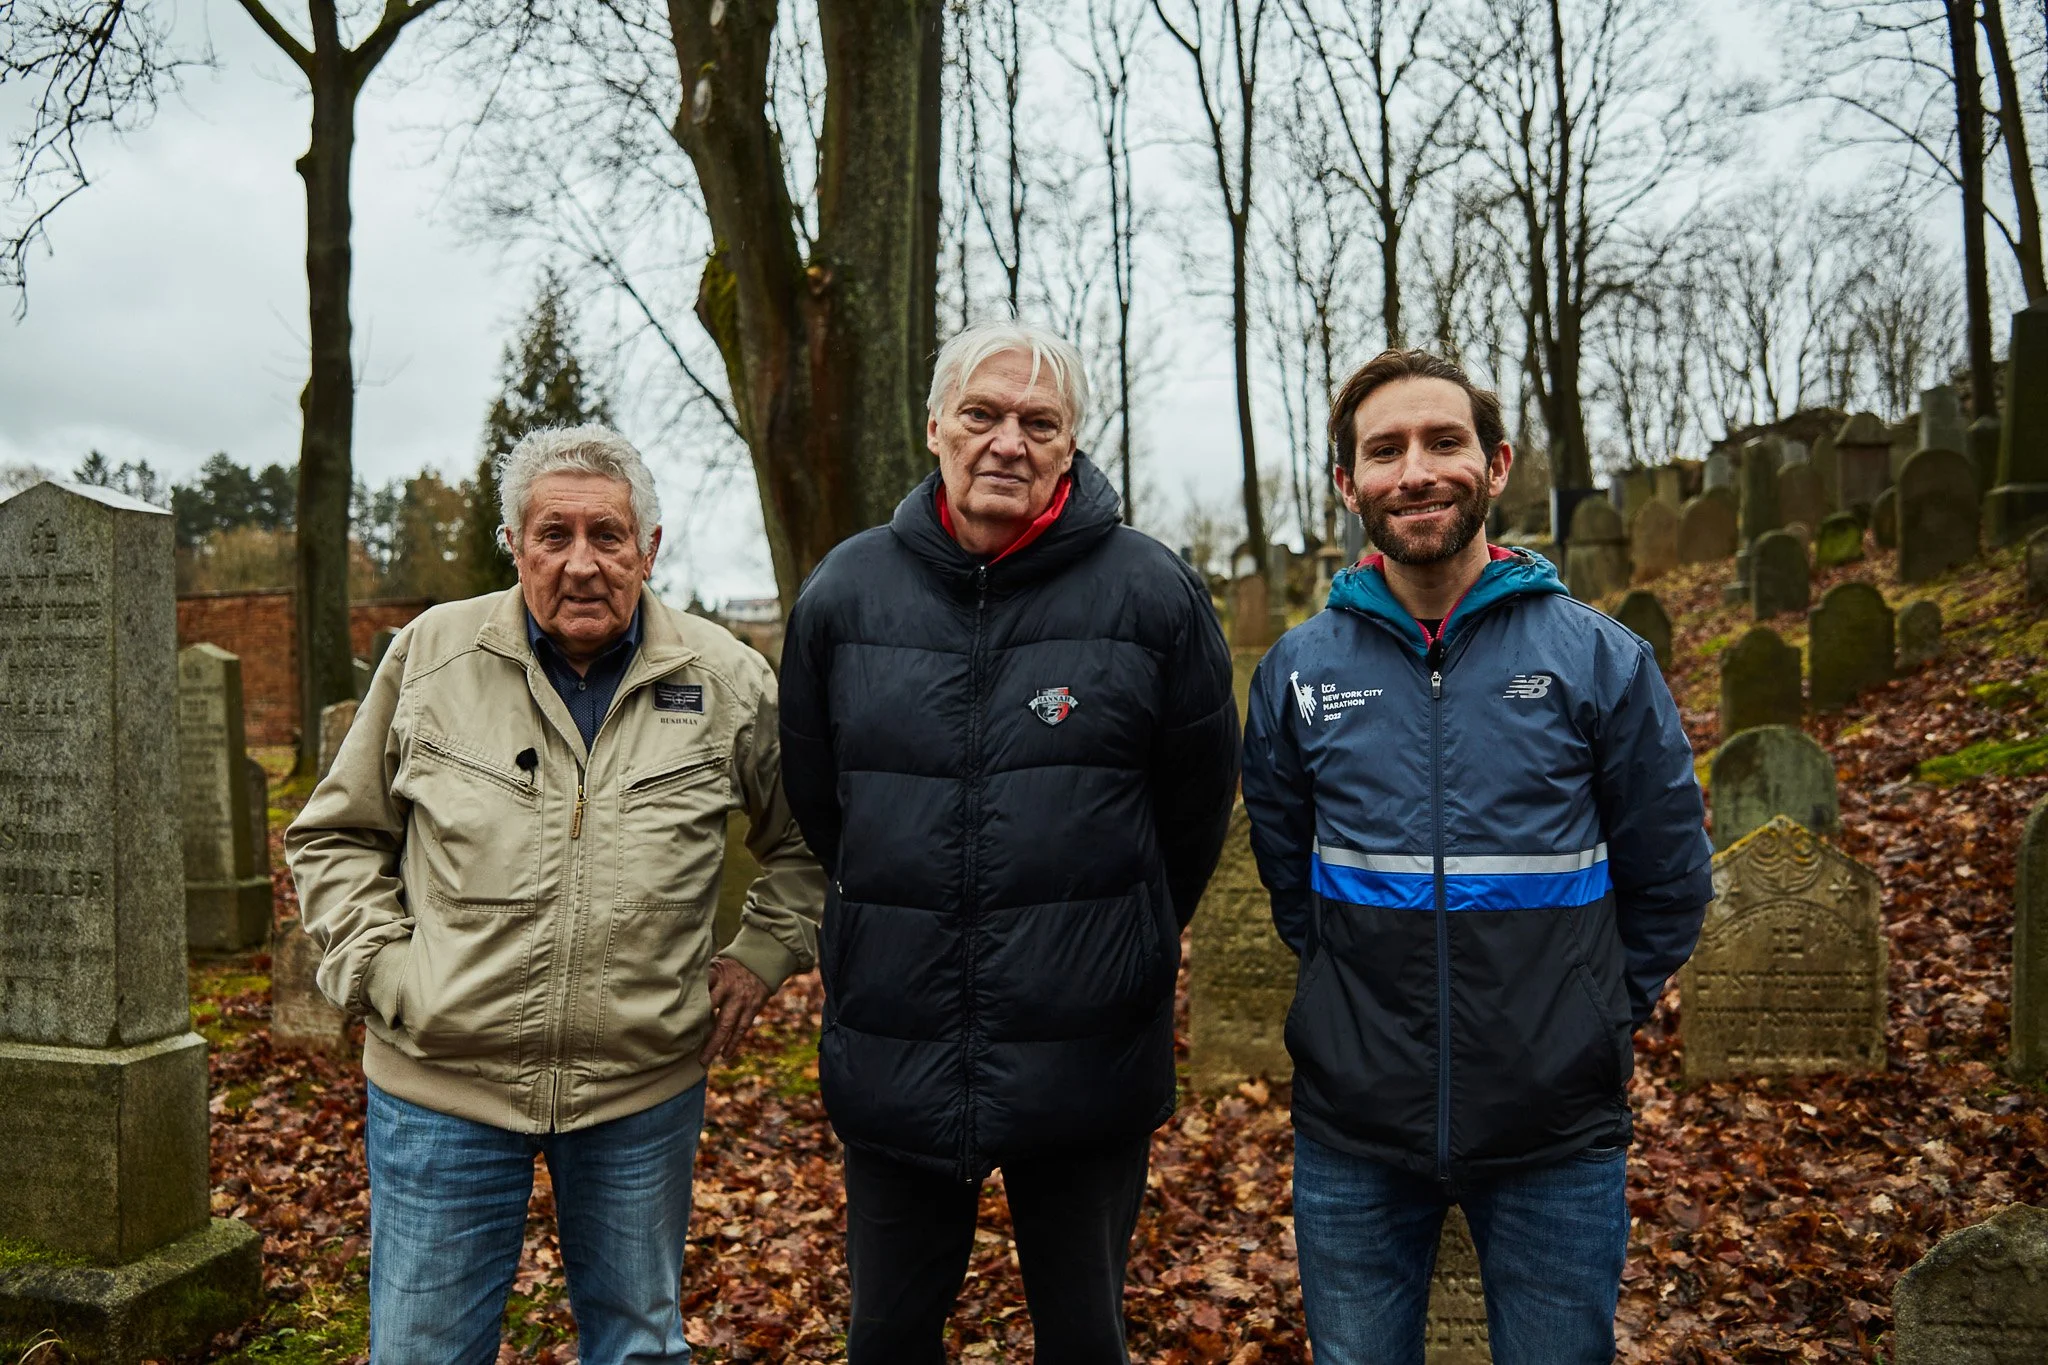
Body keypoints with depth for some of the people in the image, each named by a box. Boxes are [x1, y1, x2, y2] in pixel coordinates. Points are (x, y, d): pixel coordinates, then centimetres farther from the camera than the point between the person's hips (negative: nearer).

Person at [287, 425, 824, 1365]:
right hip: (442, 1082, 0)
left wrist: (760, 957, 2)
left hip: (645, 1087, 1)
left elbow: (807, 838, 11)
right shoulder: (433, 653, -2)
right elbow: (337, 834, 8)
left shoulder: (727, 681, -2)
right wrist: (378, 968, -2)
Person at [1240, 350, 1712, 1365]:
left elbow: (1668, 879, 4)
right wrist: (1365, 1002, 10)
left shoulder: (1601, 659, -5)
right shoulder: (1298, 671, -1)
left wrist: (1589, 1021, 6)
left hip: (1556, 1133, -1)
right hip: (1353, 1133, 2)